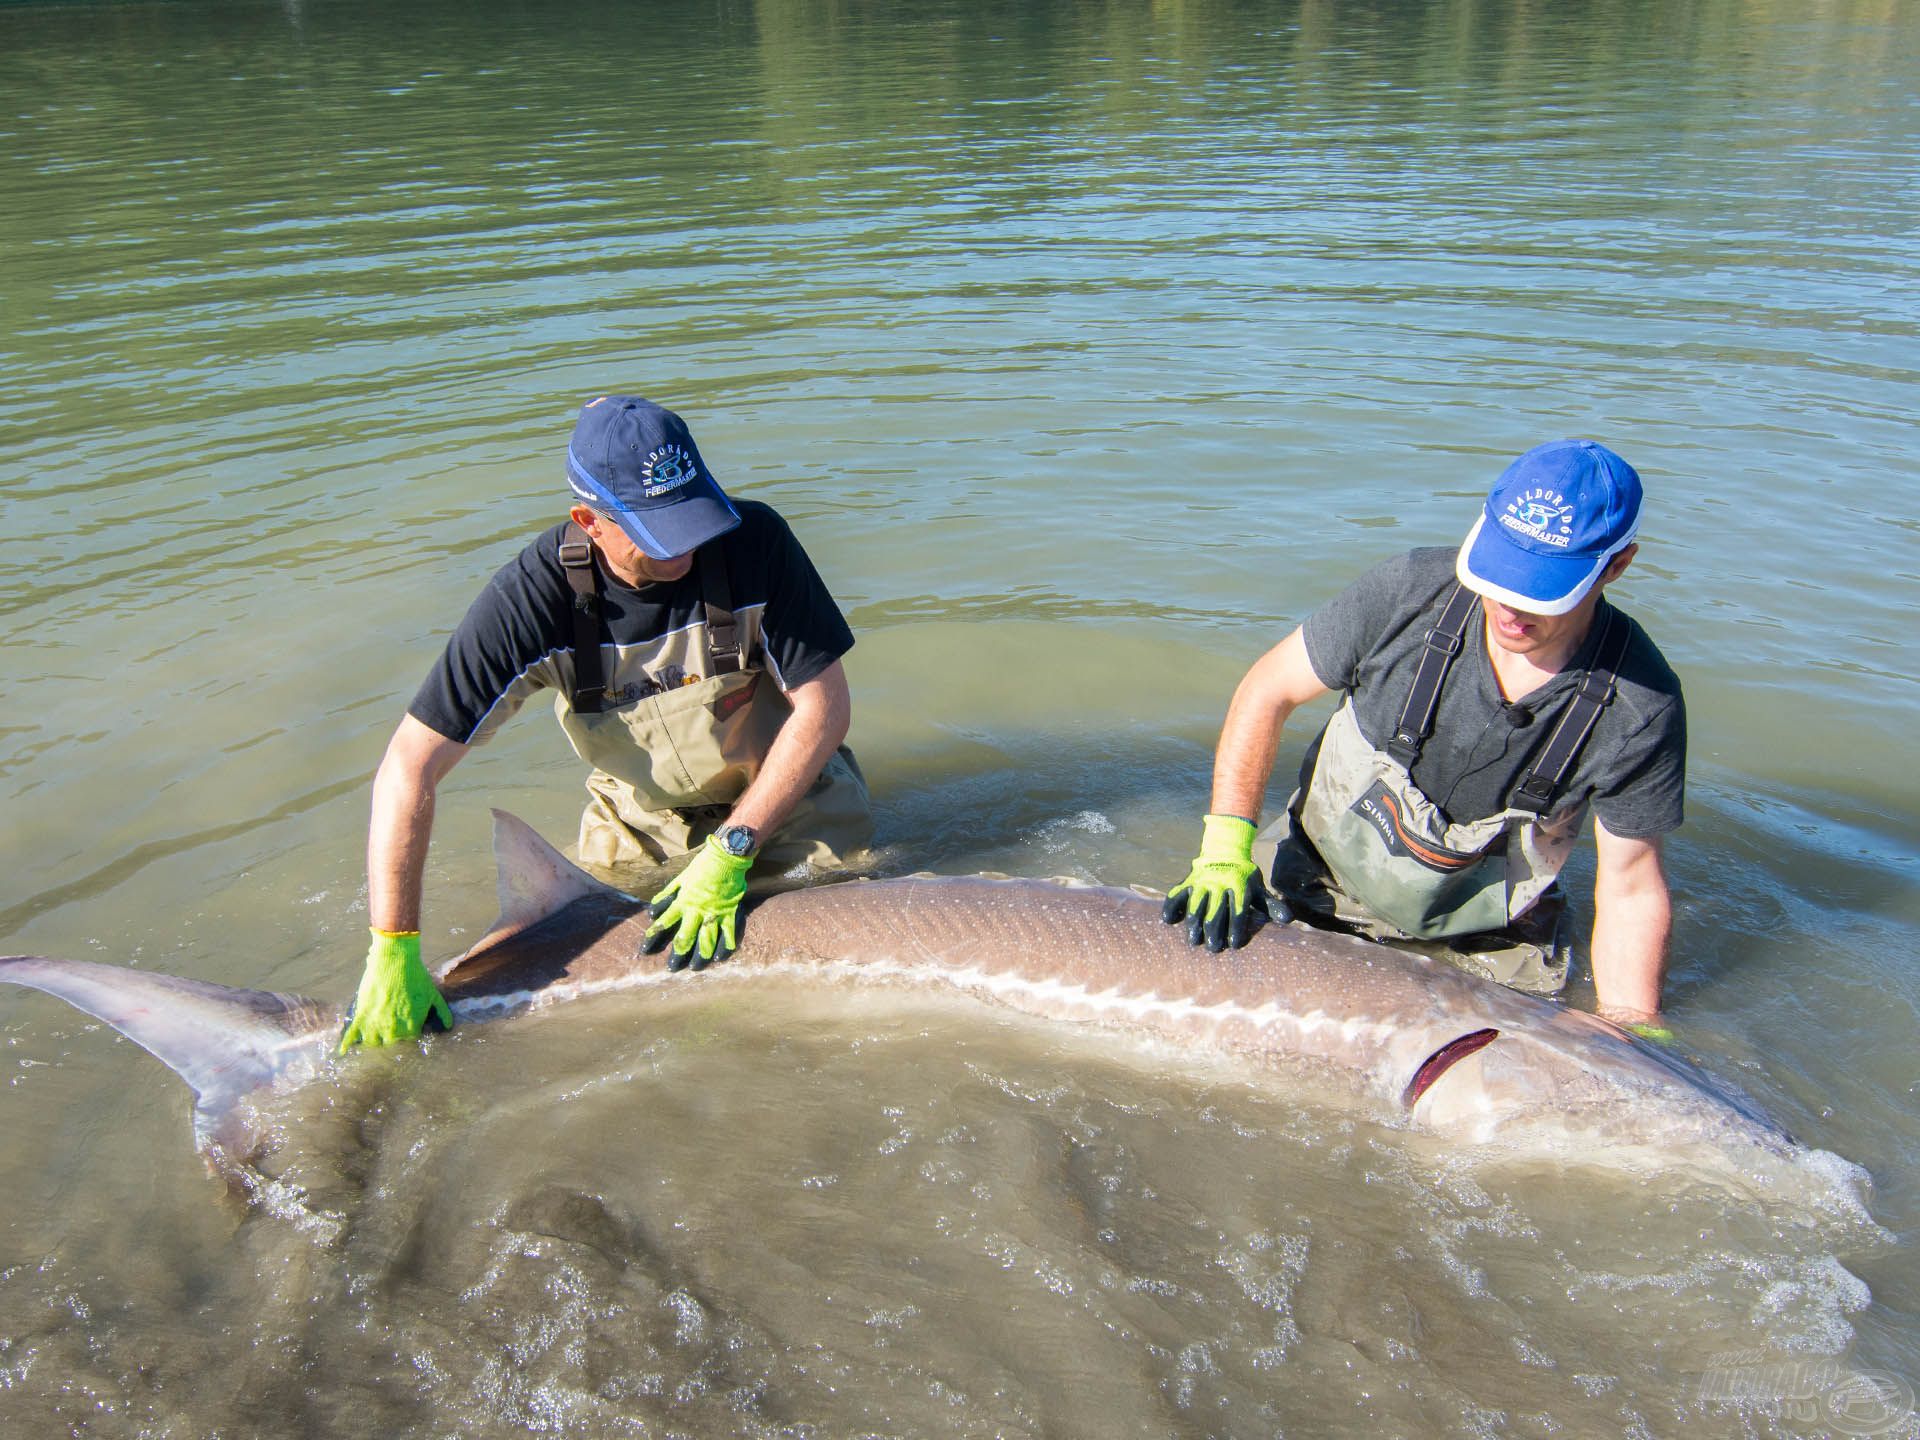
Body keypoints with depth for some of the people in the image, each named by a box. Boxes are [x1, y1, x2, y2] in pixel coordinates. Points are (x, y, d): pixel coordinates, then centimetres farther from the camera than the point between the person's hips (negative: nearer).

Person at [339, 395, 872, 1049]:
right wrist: (393, 954, -33)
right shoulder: (534, 596, -28)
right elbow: (410, 766, -28)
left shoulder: (751, 540, -28)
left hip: (783, 792, -1)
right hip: (641, 815, 1)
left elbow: (824, 706, -21)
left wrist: (731, 850, -27)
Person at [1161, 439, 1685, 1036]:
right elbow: (1268, 691, -12)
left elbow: (1631, 888, -11)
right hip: (1318, 880, 0)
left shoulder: (1642, 708, -22)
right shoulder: (1413, 590, -23)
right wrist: (1226, 847, -19)